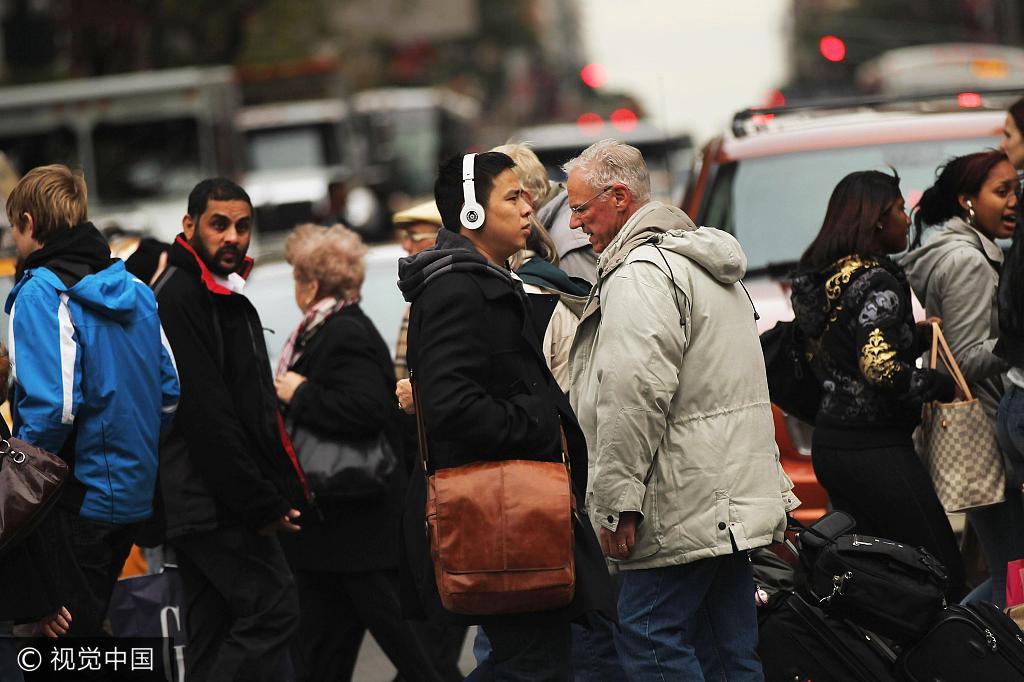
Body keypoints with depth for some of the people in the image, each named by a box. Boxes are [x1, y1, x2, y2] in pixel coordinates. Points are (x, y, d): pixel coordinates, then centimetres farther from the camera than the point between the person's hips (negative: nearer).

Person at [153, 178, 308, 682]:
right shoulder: (178, 297, -13)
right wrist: (261, 504, -18)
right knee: (273, 607, -14)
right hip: (211, 502, -10)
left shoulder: (227, 297, 20)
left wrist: (280, 493, 13)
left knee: (215, 634, 10)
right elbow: (205, 414, -20)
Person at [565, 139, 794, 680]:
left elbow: (633, 398, -23)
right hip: (734, 498, 10)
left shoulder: (640, 274, -15)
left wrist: (614, 503, -20)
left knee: (648, 635, -7)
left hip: (683, 505, -10)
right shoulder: (707, 262, 20)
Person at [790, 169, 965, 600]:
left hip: (830, 443, 9)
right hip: (874, 448, -9)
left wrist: (919, 335, 15)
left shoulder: (819, 277, 13)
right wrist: (940, 385, -8)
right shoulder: (877, 281, -15)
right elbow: (881, 370, -23)